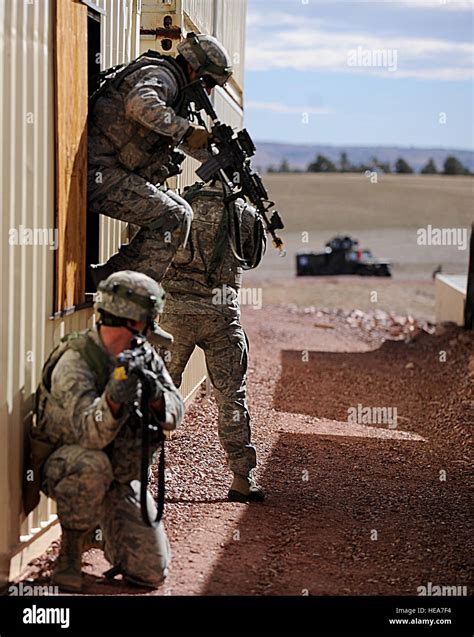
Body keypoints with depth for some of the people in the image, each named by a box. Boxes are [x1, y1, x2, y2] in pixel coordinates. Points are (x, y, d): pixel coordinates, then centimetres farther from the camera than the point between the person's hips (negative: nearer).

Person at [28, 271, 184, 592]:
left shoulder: (145, 355, 0)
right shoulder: (75, 361, -21)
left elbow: (175, 414, -8)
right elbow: (88, 433, -34)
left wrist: (157, 396, -31)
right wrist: (114, 398, -53)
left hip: (122, 478, 5)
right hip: (64, 467, -5)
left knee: (152, 570, -6)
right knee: (92, 464, -41)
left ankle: (106, 524, 25)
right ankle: (70, 551, -16)